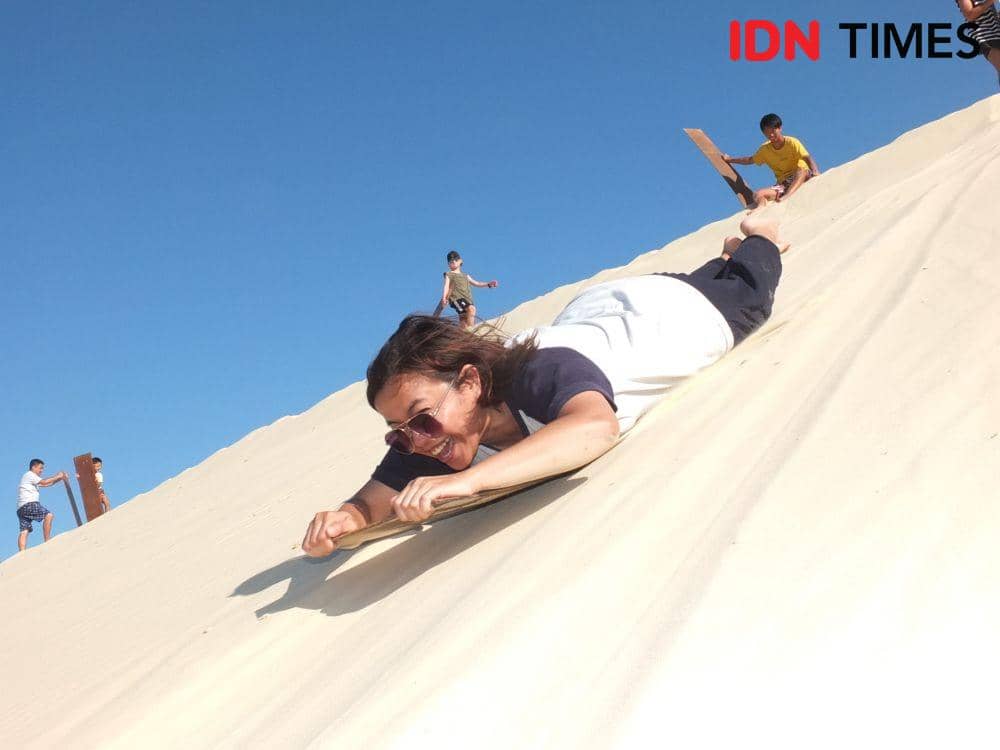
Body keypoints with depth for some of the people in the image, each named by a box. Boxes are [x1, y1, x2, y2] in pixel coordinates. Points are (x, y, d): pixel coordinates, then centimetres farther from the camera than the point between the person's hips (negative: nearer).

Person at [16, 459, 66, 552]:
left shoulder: (31, 478, 32)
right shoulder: (29, 475, 2)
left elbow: (46, 484, 27)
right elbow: (44, 482, -10)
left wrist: (59, 478, 16)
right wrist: (57, 476, -1)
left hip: (21, 509, 10)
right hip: (28, 504, -10)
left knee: (24, 531, -3)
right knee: (48, 515, -20)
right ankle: (47, 542, -25)